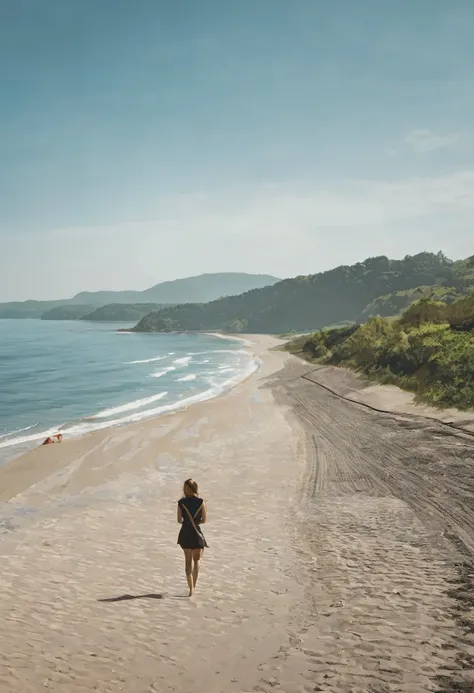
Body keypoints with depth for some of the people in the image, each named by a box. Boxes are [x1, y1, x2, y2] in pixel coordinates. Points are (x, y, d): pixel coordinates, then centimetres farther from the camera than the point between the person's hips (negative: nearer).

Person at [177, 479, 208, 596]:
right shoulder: (201, 502, -10)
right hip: (196, 534, -1)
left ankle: (191, 588, 15)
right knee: (196, 560, 17)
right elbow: (204, 520, -7)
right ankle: (193, 586, 9)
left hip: (185, 534, 2)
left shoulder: (181, 502, -6)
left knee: (188, 560, 16)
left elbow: (179, 520, -2)